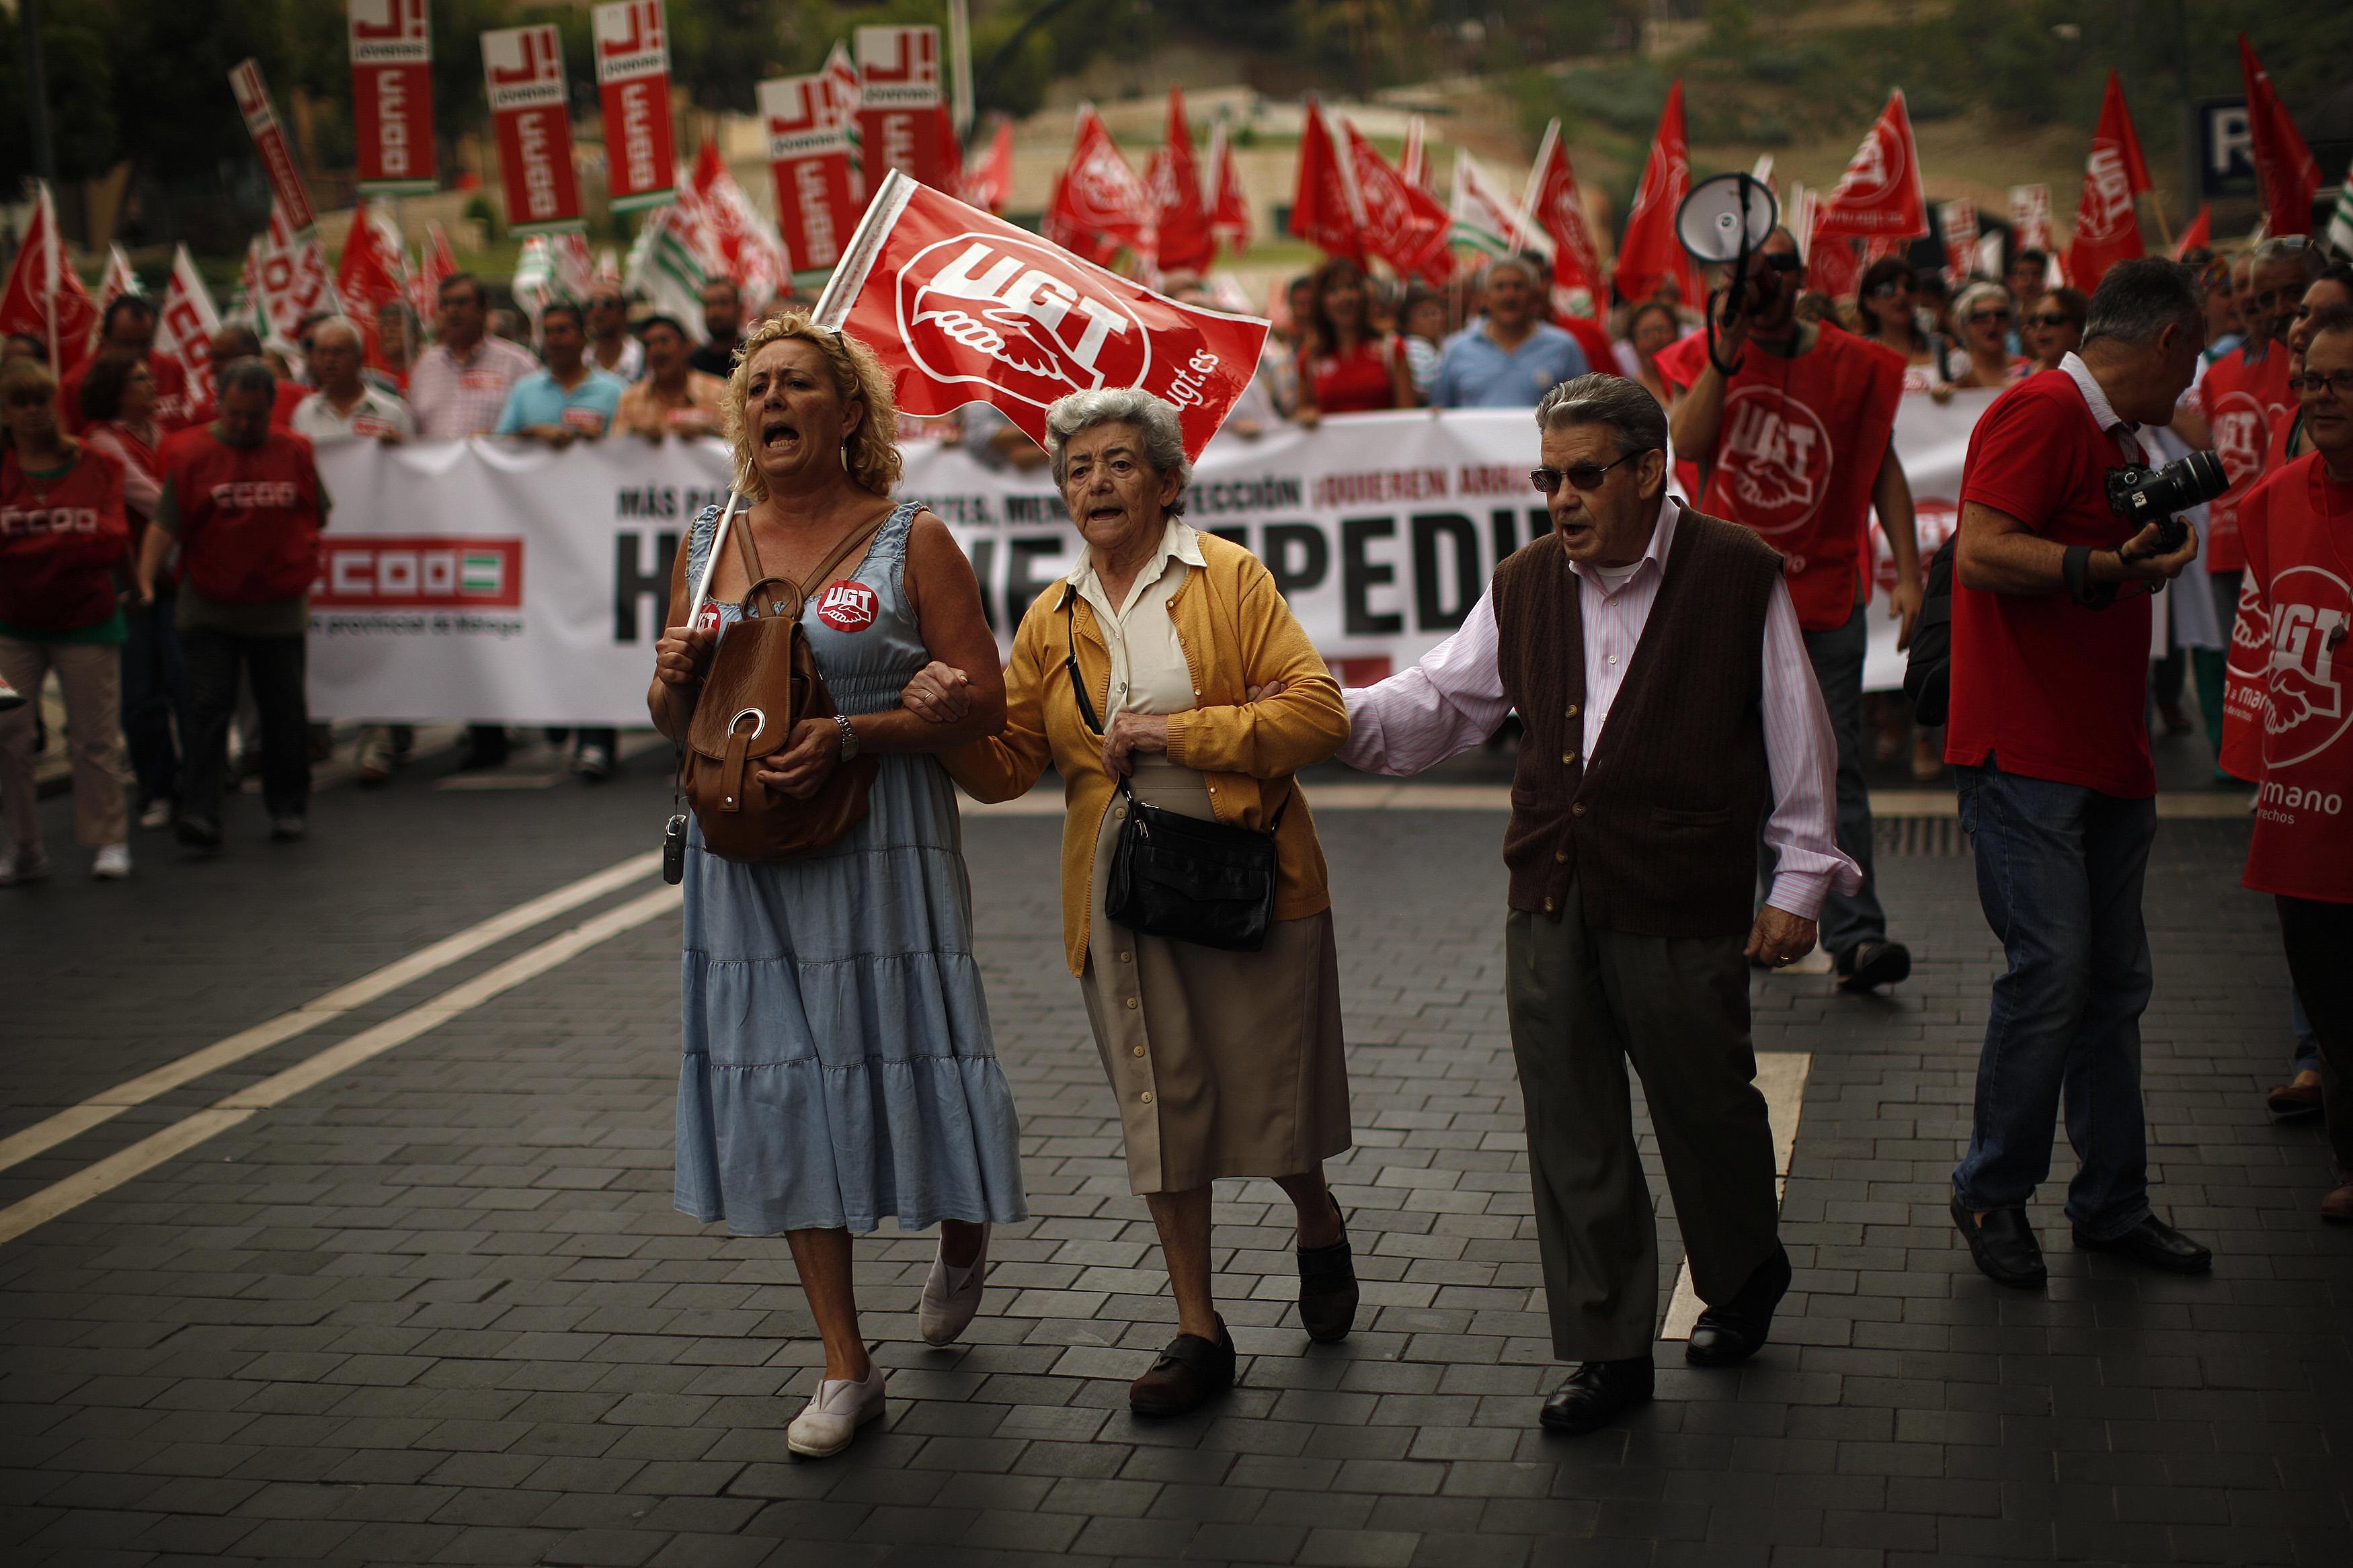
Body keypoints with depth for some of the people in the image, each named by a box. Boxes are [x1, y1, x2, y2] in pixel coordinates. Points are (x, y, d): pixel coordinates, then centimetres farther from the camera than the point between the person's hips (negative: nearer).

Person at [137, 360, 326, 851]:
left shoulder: (295, 453, 4)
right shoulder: (191, 452, -3)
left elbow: (318, 521, 15)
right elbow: (165, 526, -6)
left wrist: (307, 581, 14)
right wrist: (146, 579, -18)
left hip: (280, 608, 2)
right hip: (209, 607, -2)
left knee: (285, 713, 8)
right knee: (207, 708, -7)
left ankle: (288, 808, 21)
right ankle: (198, 815, -8)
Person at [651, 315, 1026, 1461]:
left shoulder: (911, 540, -4)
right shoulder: (708, 544, 10)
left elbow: (982, 702, -8)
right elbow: (677, 721, 17)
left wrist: (850, 736, -20)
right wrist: (675, 679, -7)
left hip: (880, 847, -4)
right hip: (747, 852, 4)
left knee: (902, 1064, 0)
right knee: (782, 1092, 5)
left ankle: (961, 1238, 37)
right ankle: (846, 1369, 15)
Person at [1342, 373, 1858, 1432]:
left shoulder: (1739, 576, -3)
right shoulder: (1524, 589, 9)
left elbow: (1796, 736, 0)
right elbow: (1439, 701, 13)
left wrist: (1800, 880, 0)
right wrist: (1339, 715, -5)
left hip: (1683, 905, -4)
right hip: (1550, 899, 4)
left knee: (1705, 1106, 11)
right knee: (1571, 1128, 7)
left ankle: (1745, 1282, 39)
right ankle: (1609, 1348, 19)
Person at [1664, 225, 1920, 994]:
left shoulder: (1854, 364, 2)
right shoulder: (1703, 358, 2)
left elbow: (1883, 467, 5)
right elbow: (1688, 444, -14)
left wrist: (1908, 572, -2)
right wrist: (1727, 353, -17)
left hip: (1826, 593, -1)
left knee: (1835, 767, -6)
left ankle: (1854, 937, -9)